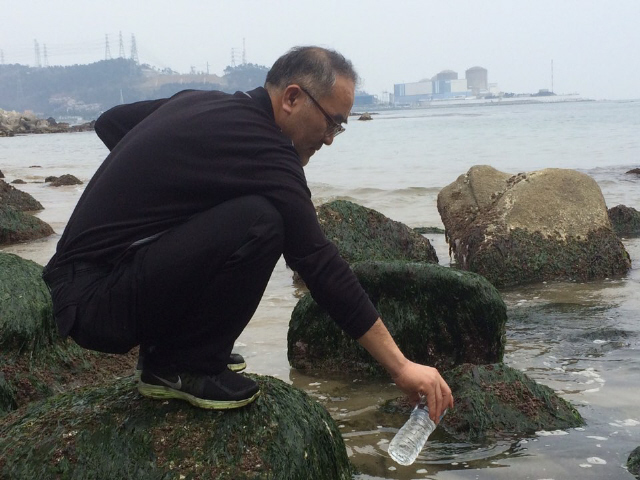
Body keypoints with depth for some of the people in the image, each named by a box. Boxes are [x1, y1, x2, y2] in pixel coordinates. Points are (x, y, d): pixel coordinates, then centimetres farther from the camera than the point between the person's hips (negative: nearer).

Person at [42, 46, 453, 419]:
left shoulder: (200, 101, 9)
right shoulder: (262, 155, -17)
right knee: (258, 223, -24)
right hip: (96, 303, -10)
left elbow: (109, 122, 24)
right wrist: (400, 366, -13)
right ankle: (182, 369, -6)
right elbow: (322, 268, -17)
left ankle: (169, 355, 16)